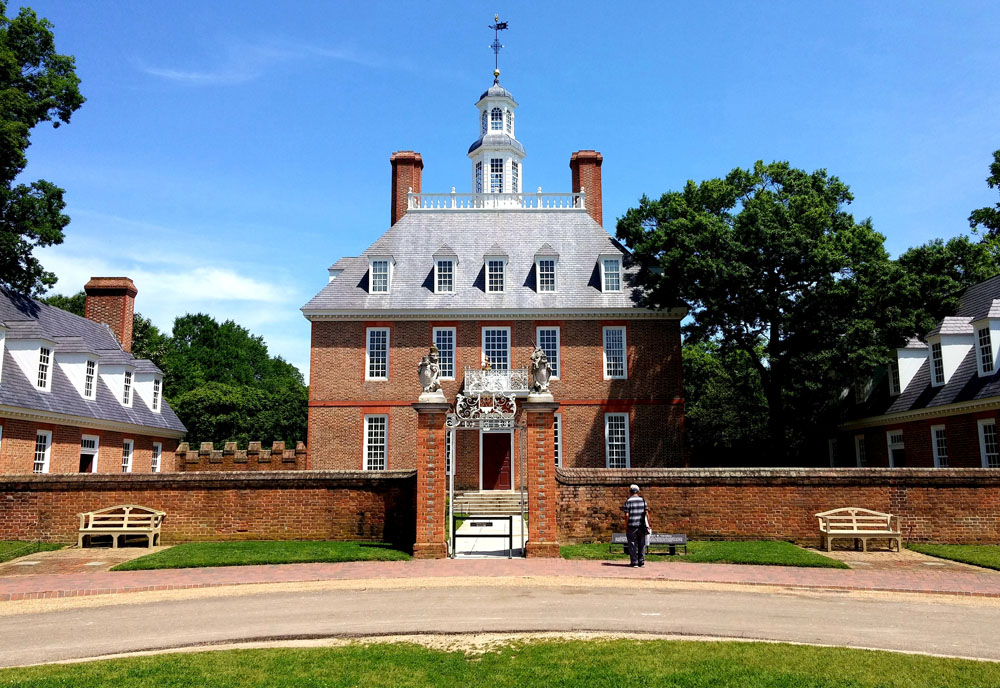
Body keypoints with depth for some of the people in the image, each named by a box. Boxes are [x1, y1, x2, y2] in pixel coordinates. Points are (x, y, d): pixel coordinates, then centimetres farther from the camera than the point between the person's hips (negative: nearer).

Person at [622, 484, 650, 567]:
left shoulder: (628, 501, -5)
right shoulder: (643, 500, 6)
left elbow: (626, 515, -11)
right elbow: (647, 513, 3)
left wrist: (626, 526, -3)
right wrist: (647, 525, 8)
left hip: (632, 526, -4)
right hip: (641, 526, 4)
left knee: (632, 544, 3)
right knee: (641, 544, 11)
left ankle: (634, 562, 3)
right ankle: (641, 561, 13)